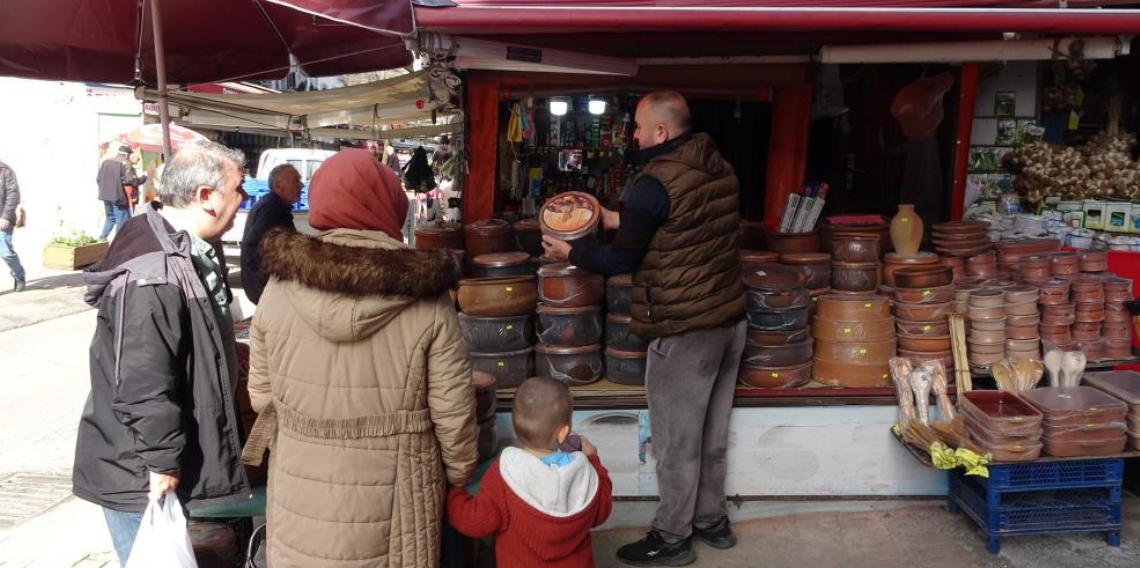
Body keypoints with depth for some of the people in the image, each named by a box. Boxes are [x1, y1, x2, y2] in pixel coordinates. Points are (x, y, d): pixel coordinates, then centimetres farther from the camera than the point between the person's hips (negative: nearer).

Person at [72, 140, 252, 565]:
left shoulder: (189, 253, 6)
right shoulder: (153, 278, -28)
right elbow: (144, 389, -28)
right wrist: (163, 467, -22)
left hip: (175, 461, 10)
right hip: (143, 479, -10)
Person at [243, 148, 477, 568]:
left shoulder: (278, 291, -9)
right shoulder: (428, 302, -15)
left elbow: (261, 396, 0)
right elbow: (453, 413, -11)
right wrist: (459, 477, 6)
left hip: (302, 493, 2)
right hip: (391, 497, -1)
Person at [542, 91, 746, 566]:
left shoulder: (654, 182, -18)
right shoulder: (719, 167, 6)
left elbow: (622, 260, -9)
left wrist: (569, 252, 6)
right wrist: (619, 220, 20)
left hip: (684, 330, -8)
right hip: (730, 318, 8)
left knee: (676, 440, 6)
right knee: (712, 433, 20)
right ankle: (712, 520, 33)